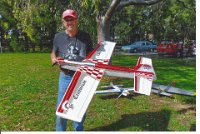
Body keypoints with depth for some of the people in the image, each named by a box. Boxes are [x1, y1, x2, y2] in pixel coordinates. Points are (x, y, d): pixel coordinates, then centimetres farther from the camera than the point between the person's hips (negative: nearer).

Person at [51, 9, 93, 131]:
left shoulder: (85, 36, 0)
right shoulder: (58, 37, 2)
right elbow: (53, 53, 14)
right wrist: (54, 59, -8)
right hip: (65, 77, 0)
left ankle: (79, 130, 38)